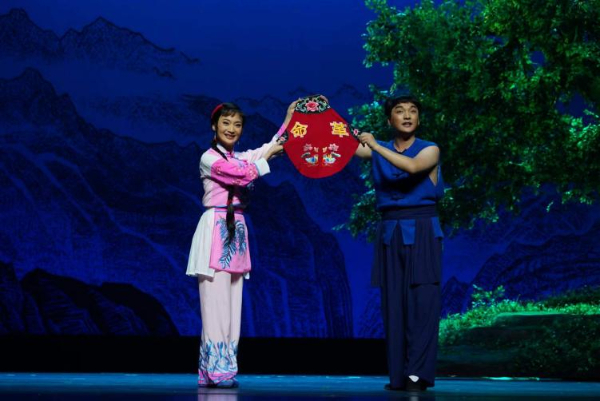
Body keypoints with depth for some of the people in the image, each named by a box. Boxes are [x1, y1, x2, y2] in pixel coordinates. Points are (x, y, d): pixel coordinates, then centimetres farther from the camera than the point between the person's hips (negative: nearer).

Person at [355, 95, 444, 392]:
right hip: (389, 233, 3)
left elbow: (413, 166, -20)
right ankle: (398, 375, 3)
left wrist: (377, 147, -22)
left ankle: (418, 374, -10)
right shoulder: (377, 150, 11)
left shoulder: (429, 150, 1)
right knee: (393, 303, 1)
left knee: (421, 301, -8)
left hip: (421, 232, -3)